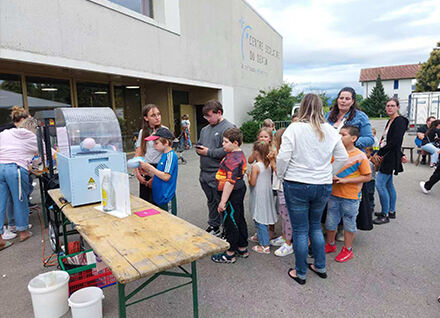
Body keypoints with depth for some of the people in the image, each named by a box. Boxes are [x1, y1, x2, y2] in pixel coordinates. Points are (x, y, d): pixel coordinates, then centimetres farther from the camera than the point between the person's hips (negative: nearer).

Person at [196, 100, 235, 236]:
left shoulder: (228, 128, -13)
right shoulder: (205, 129, 16)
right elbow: (199, 144, 25)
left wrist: (208, 152, -17)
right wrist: (198, 149, 2)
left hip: (218, 175, -8)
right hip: (205, 173, 8)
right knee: (211, 201, 20)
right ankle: (213, 226, 35)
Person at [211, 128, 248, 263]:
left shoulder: (232, 159, -23)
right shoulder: (240, 154, 10)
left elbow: (230, 182, -27)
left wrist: (223, 201, -24)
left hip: (232, 193, -10)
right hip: (240, 189, 10)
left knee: (230, 222, 2)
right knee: (240, 220, 19)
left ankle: (230, 254, 16)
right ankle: (242, 248, 33)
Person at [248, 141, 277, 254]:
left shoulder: (255, 166, -19)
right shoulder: (269, 165, 3)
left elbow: (252, 183, -18)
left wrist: (249, 176, -1)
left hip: (259, 196, -8)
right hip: (267, 194, 8)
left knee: (260, 219, -1)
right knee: (263, 218, 21)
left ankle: (265, 245, 2)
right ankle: (259, 237, 38)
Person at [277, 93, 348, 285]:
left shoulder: (294, 128, -11)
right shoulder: (330, 131, 3)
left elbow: (283, 157, -16)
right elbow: (343, 157, 7)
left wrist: (281, 175, 0)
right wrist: (328, 174, 17)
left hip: (297, 185, -4)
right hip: (323, 186, 5)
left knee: (300, 230, 8)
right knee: (315, 226, 22)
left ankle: (300, 273, 23)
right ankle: (320, 267, 34)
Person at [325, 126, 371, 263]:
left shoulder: (360, 156, -13)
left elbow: (367, 177, -12)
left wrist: (345, 180, -19)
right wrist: (331, 177, -9)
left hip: (350, 197, -5)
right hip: (334, 194, 5)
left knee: (349, 224, 11)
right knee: (330, 222, 14)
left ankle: (347, 250, 28)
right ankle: (330, 245, 35)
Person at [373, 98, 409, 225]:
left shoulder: (400, 121, -13)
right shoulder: (390, 121, 16)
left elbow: (395, 142, -20)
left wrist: (380, 154, -15)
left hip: (391, 158, -10)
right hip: (386, 157, 10)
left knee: (380, 184, -10)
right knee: (389, 184, 15)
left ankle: (385, 215, -1)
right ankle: (391, 211, 26)